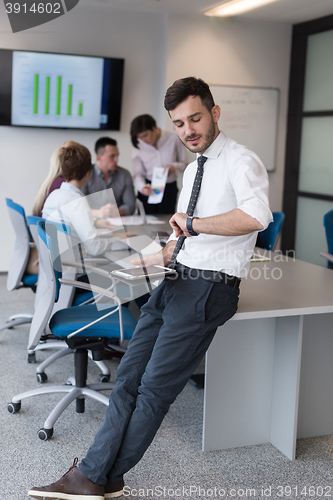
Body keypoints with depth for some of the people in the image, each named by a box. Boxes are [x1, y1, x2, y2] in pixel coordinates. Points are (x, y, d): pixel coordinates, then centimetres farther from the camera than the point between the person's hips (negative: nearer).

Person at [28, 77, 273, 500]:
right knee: (129, 379, 3)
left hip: (209, 288, -8)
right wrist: (148, 262, 12)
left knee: (155, 388, -3)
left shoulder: (241, 162, -8)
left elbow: (257, 216, -30)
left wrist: (193, 223, -23)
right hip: (176, 281, 8)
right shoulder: (193, 170, 19)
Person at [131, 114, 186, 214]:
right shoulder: (138, 146, -5)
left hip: (169, 189, -1)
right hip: (149, 190, 1)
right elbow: (138, 173, -5)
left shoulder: (173, 138, -8)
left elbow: (183, 163, 2)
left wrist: (174, 167, -21)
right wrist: (142, 187, -25)